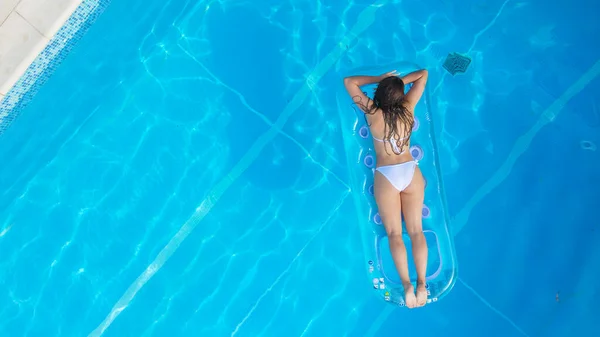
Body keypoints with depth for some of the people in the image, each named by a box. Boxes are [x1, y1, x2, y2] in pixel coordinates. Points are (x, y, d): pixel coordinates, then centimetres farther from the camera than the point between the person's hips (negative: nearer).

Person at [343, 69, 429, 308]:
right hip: (411, 172, 2)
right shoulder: (407, 107, -1)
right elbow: (423, 74, 13)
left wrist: (379, 79, 8)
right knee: (416, 230, 7)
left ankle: (407, 285, -5)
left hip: (386, 177, -2)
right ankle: (421, 284, 3)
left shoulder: (372, 112, -6)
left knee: (394, 233, 4)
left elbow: (349, 81, 4)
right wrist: (401, 81, 9)